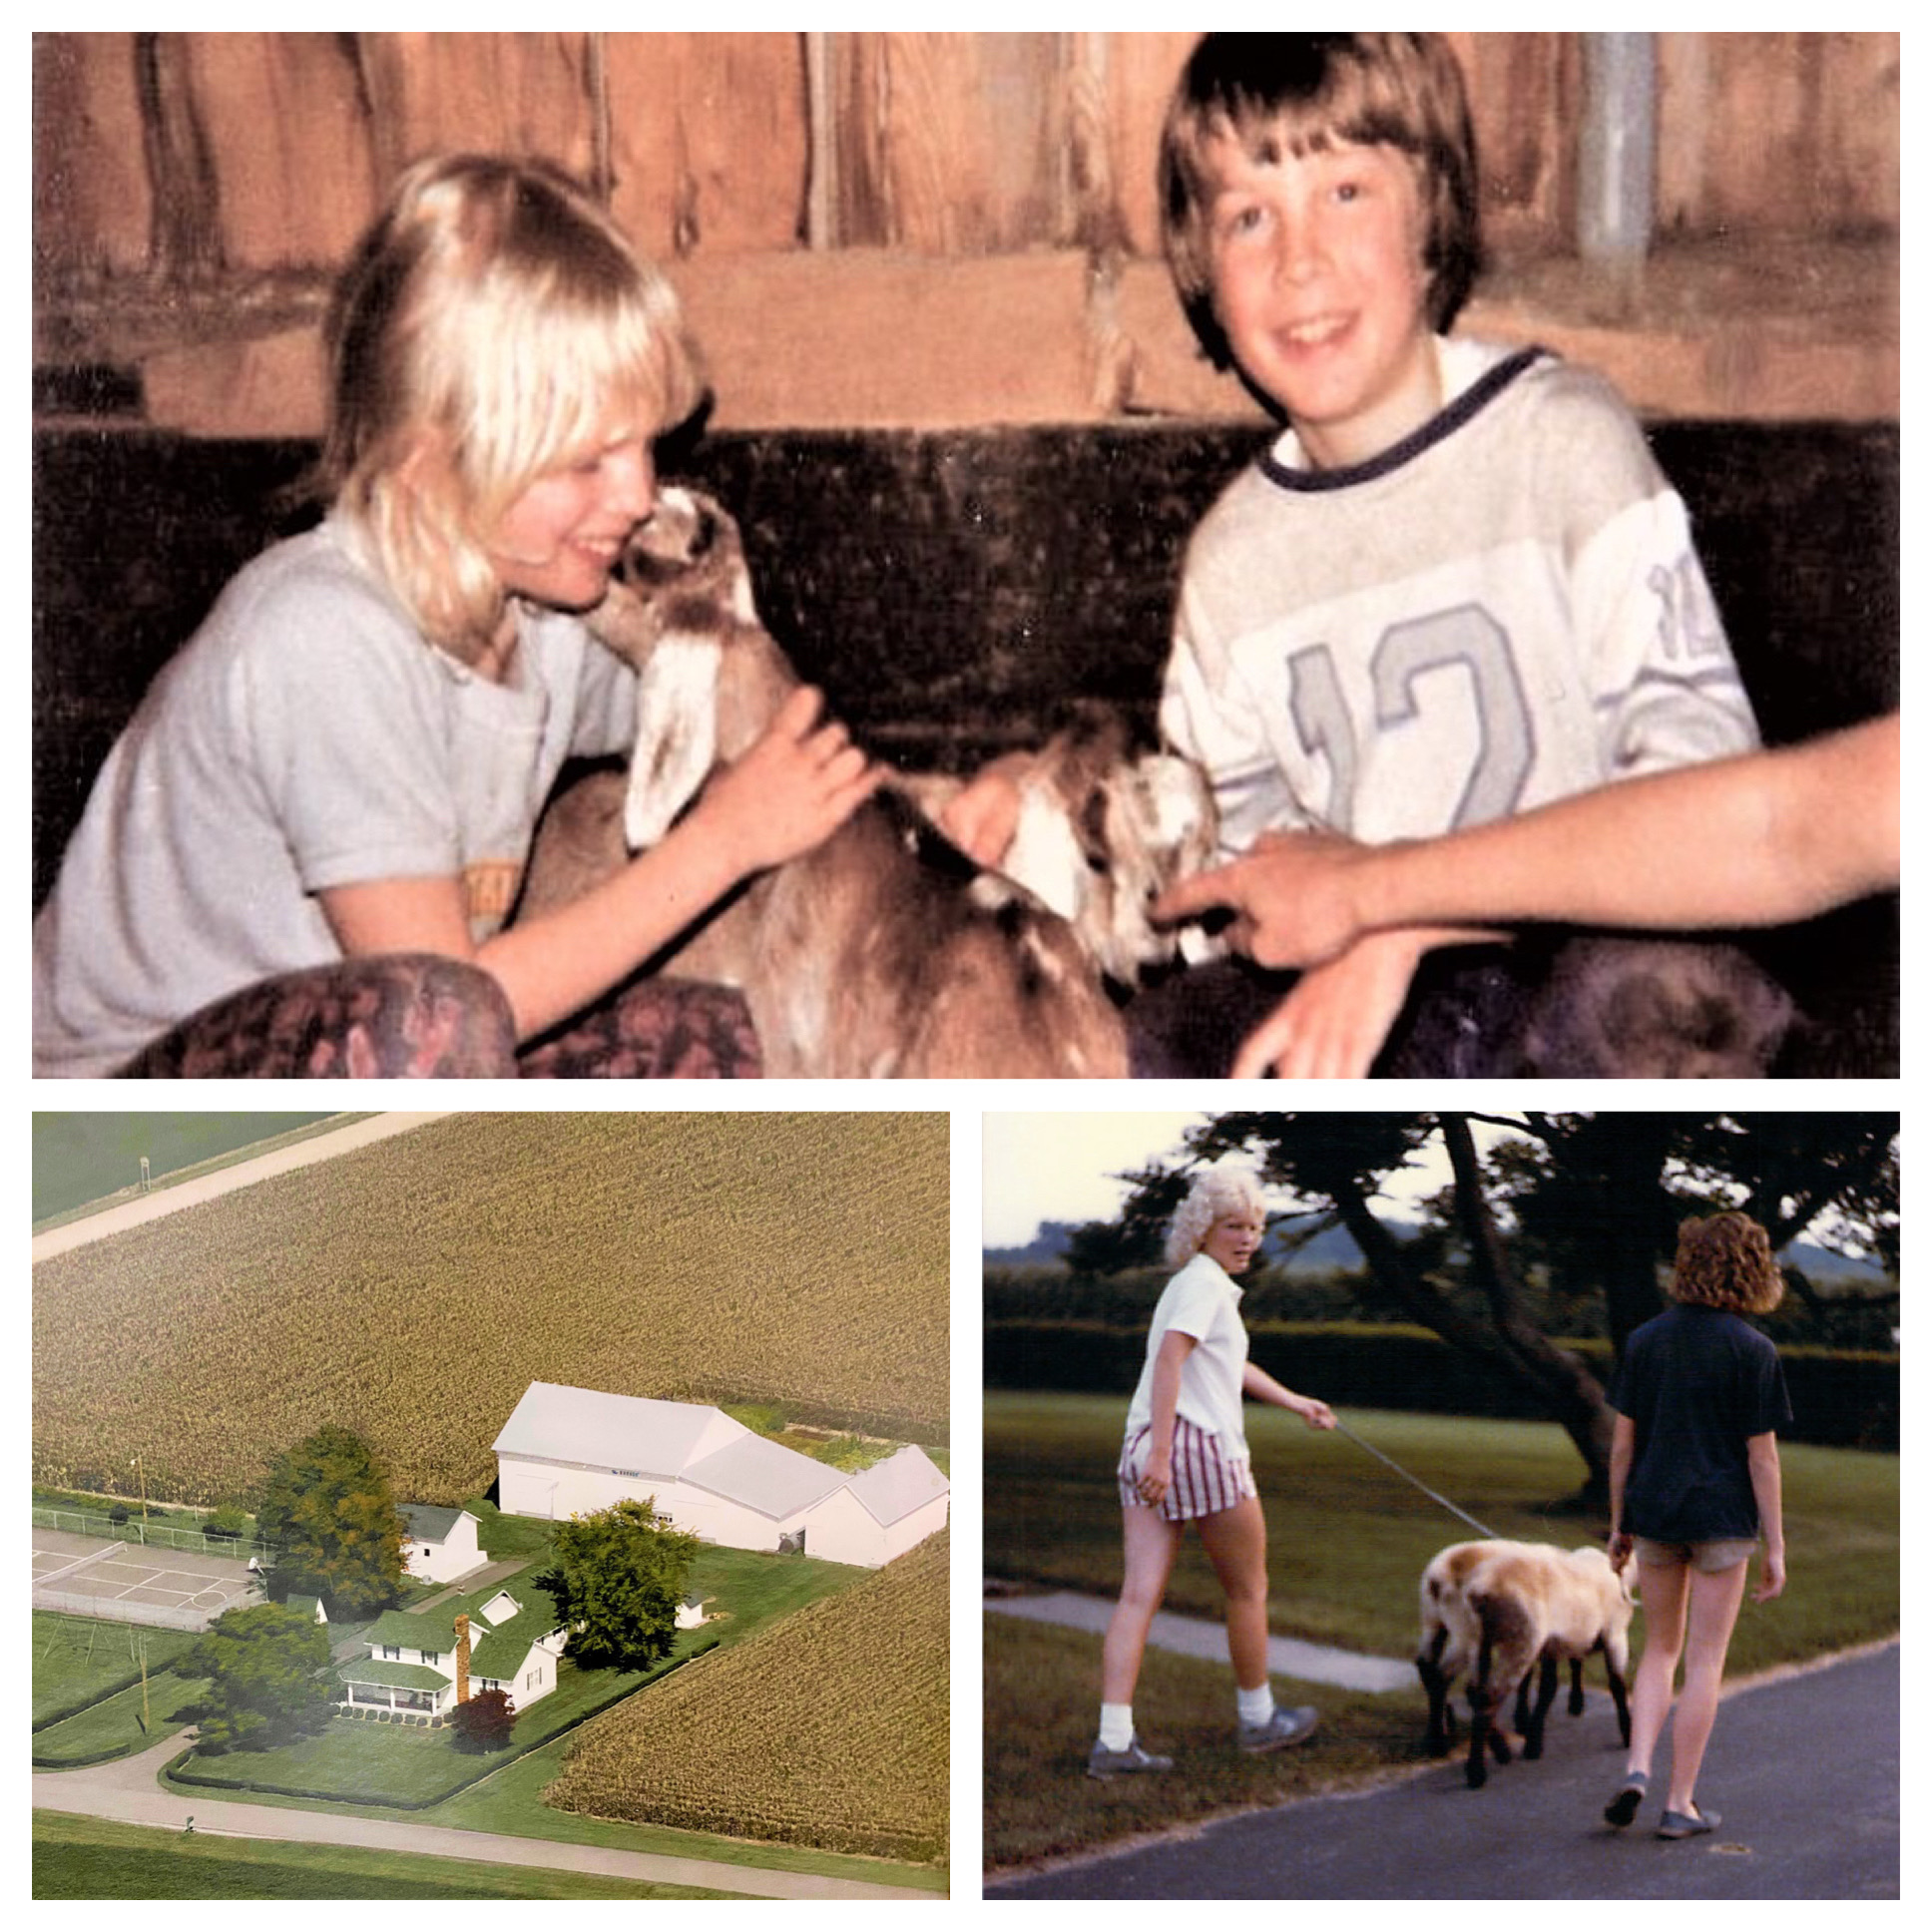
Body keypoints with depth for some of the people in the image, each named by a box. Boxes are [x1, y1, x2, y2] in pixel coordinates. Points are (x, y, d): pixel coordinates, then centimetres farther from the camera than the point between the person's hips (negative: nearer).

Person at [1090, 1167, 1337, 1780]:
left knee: (1138, 1595, -1)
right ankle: (1257, 1719, 25)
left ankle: (1113, 1741, -9)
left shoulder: (1189, 1283, 22)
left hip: (1146, 1450, 8)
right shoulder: (1205, 1282, -7)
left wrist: (1295, 1402, 48)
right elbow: (1169, 1361, -20)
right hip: (1202, 1448, -8)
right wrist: (1162, 1453, -26)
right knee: (1248, 1591, 11)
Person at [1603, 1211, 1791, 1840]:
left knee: (1660, 1651, 17)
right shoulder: (1753, 1351, -9)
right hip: (1723, 1517, -3)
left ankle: (1638, 1767, -1)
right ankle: (1680, 1803, 8)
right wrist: (1775, 1548, -3)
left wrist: (1618, 1524, 13)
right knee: (1704, 1663, 5)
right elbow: (1761, 1457, -9)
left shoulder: (1645, 1340, 1)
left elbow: (1622, 1442, 3)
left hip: (1654, 1514, 3)